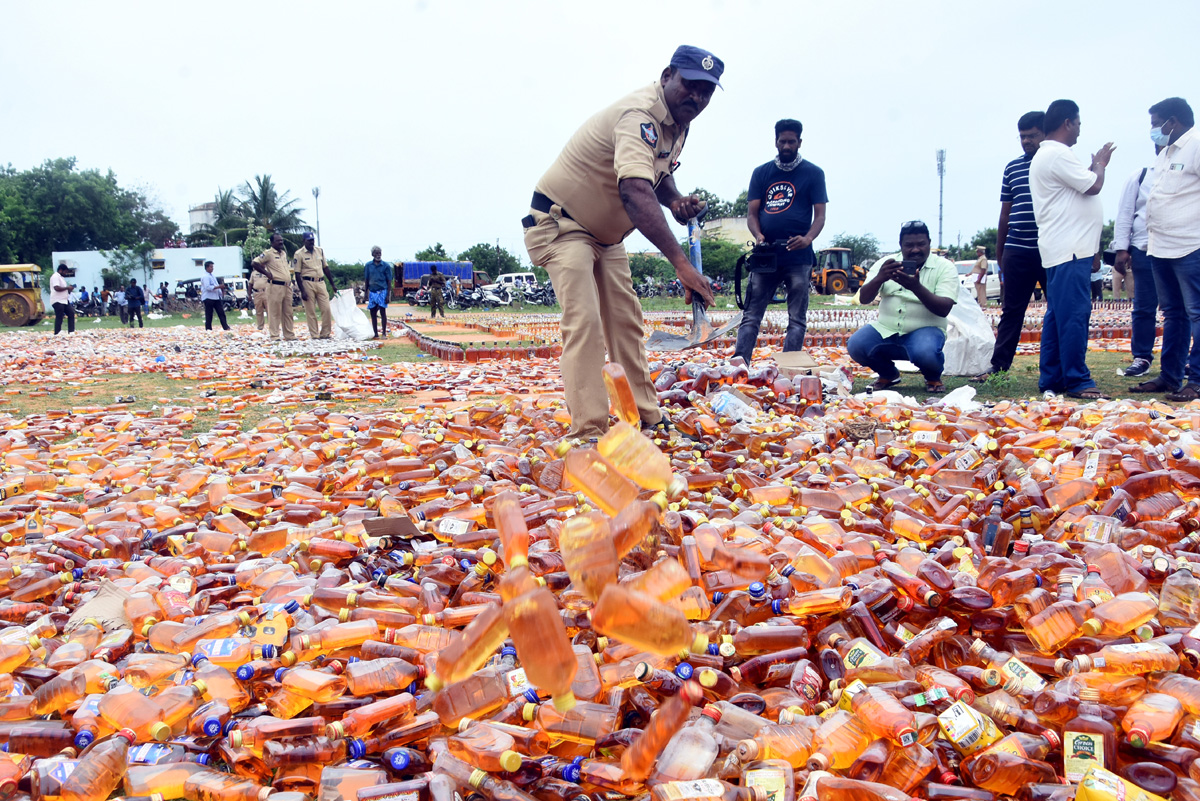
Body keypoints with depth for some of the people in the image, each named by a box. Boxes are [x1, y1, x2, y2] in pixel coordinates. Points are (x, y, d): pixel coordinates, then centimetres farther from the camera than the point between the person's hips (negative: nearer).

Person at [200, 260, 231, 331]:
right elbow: (208, 287, -22)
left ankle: (226, 327, 3)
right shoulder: (205, 277, -12)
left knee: (221, 313, 4)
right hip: (208, 298, -9)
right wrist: (218, 286, -25)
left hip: (216, 297, 9)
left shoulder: (212, 276, 19)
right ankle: (208, 329, 2)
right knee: (209, 315, -3)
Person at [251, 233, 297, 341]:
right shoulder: (268, 253, -6)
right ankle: (274, 335, -2)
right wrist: (267, 273, -9)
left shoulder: (284, 253, 17)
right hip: (275, 287, -7)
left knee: (288, 312, 9)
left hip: (287, 286, 7)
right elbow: (254, 263, -10)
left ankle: (289, 335, 14)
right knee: (274, 312, -5)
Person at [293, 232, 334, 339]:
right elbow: (297, 274, -5)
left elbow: (325, 268, 19)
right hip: (308, 283, -4)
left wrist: (333, 283, 17)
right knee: (311, 311, -1)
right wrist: (302, 291, -12)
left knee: (326, 309, -2)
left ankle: (325, 333, 6)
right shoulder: (299, 254, -3)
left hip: (321, 283, 5)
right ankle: (314, 335, 5)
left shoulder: (320, 251, 12)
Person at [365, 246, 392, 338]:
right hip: (372, 292, 3)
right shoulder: (368, 265, 6)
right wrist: (366, 294, 11)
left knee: (383, 312, -3)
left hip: (382, 292, -3)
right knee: (373, 313, 5)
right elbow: (367, 280, 14)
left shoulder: (386, 265, -1)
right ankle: (375, 334, 13)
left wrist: (388, 295, -6)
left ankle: (384, 333, 5)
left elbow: (389, 281, 0)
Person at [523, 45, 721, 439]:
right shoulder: (639, 114, -30)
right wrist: (681, 262, -56)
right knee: (584, 322, -20)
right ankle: (588, 432, -22)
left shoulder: (678, 121, 1)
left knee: (626, 322, 10)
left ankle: (648, 418, 19)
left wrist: (675, 200, -7)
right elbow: (634, 192, -46)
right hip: (561, 224, -9)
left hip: (606, 235, 9)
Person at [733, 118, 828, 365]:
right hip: (765, 255, 2)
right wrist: (757, 235, -13)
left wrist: (808, 238, -21)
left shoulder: (813, 173, 6)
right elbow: (752, 212, 9)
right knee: (751, 315, -1)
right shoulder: (761, 173, 13)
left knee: (797, 318, -2)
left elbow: (820, 215, -1)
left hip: (797, 257, -2)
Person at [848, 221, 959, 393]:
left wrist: (917, 287, -31)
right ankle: (888, 374, 9)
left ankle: (933, 377, 3)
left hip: (925, 329, -3)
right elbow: (863, 299, -5)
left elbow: (944, 309, -15)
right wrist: (880, 278, -26)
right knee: (855, 346, -24)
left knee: (925, 354, -37)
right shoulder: (886, 263, 5)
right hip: (886, 329, 3)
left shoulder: (945, 267, -3)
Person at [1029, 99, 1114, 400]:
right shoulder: (1058, 154, -12)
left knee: (1058, 315, 10)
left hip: (1064, 249, 11)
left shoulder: (1047, 155, 22)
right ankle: (1077, 381, -9)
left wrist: (1095, 164, 17)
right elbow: (1093, 186, -11)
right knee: (1075, 315, -10)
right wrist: (1100, 163, 5)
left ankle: (1051, 379, 12)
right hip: (1070, 250, -11)